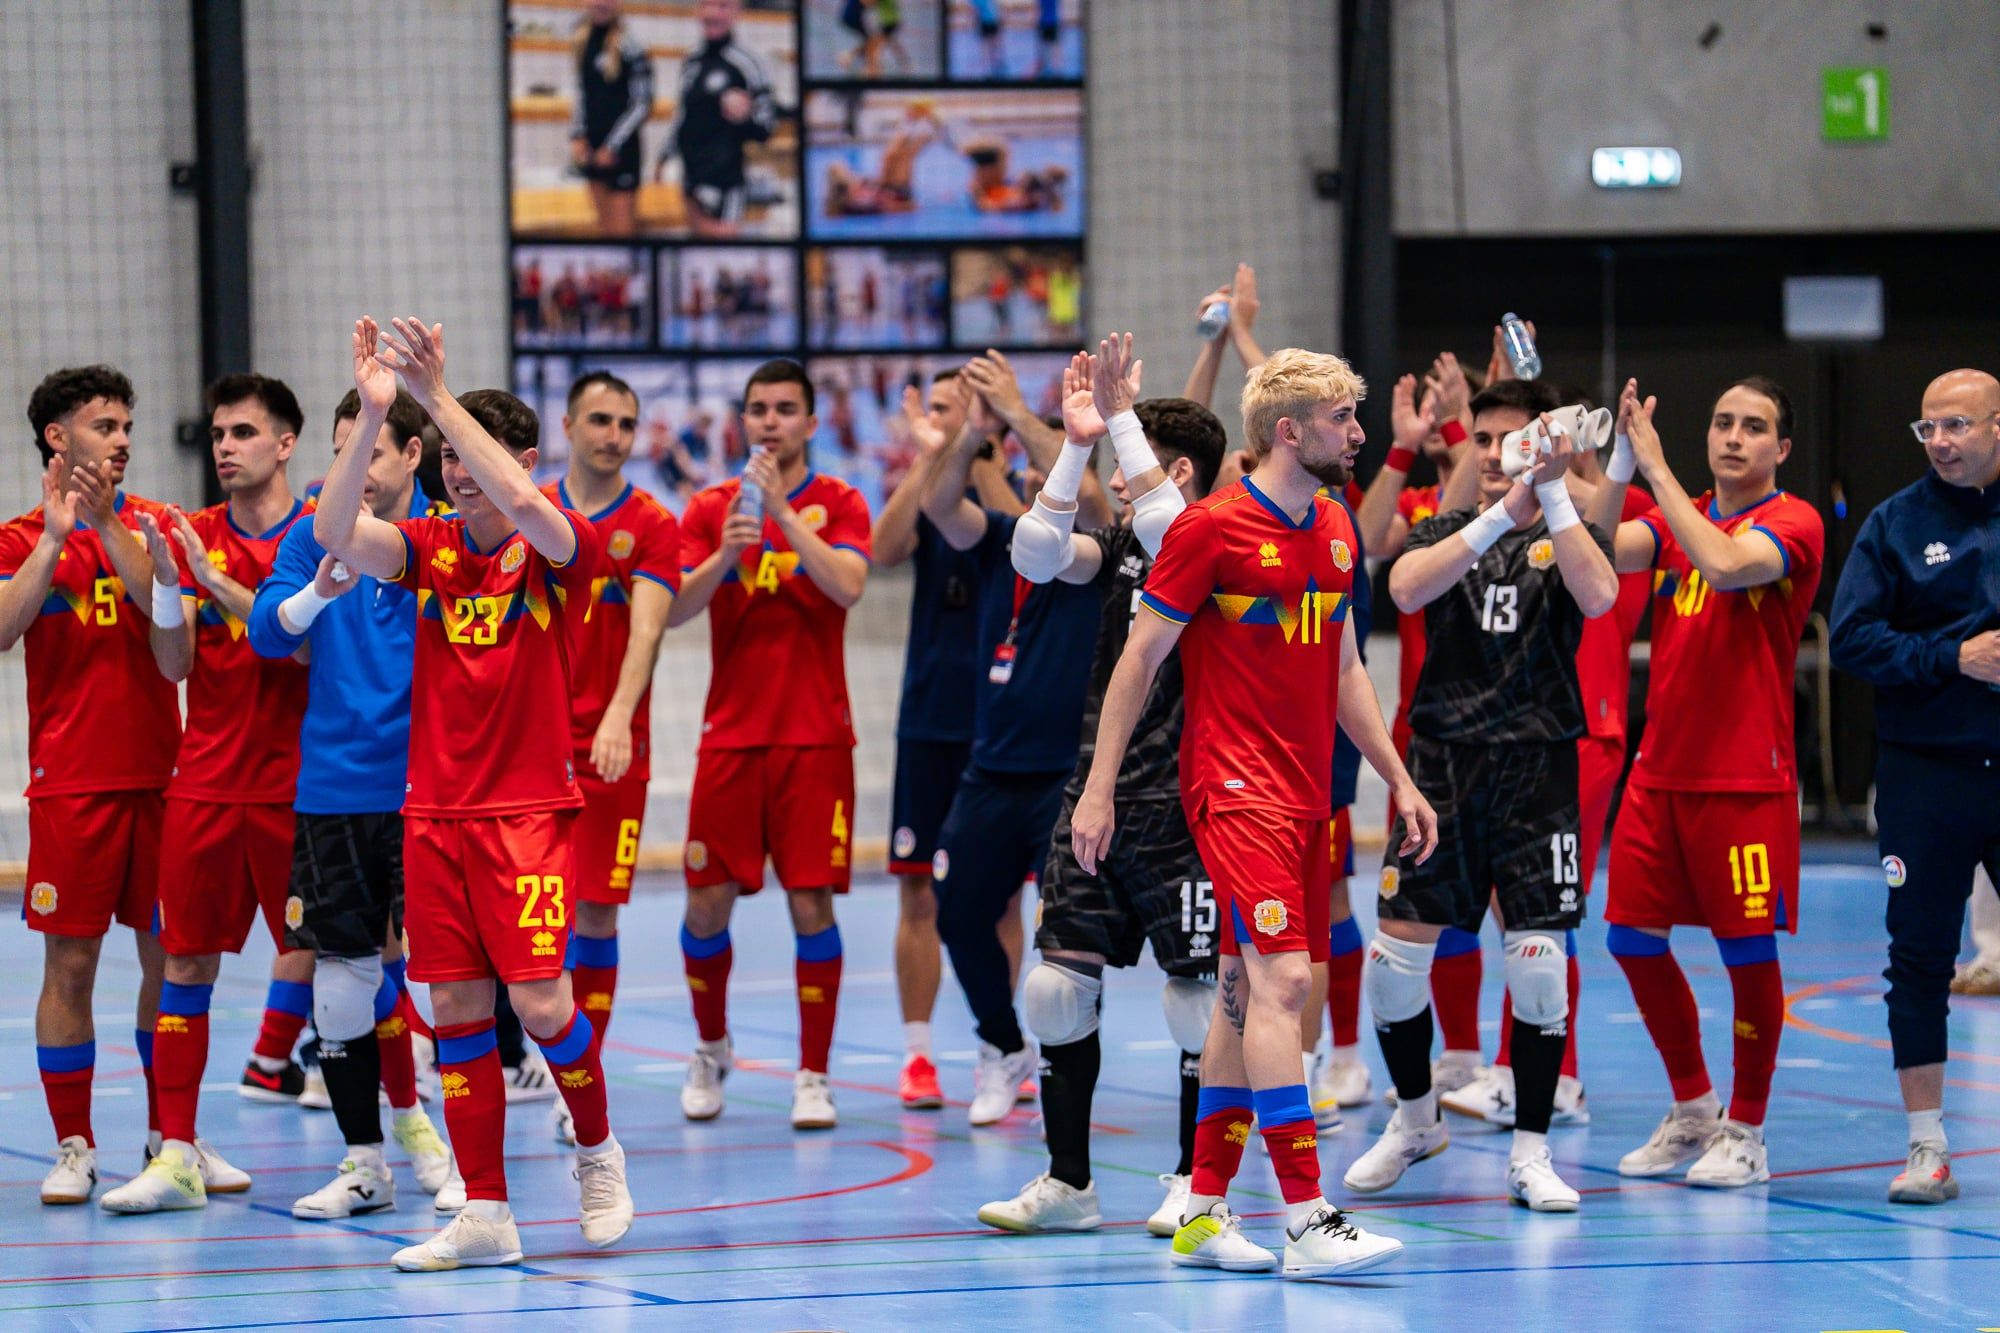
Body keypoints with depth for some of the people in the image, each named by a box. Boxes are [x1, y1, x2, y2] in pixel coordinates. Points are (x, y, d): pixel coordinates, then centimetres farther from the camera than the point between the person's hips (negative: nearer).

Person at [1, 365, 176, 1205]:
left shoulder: (152, 524, 8)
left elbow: (167, 608, -10)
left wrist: (106, 523, -17)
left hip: (159, 774, 2)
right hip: (71, 783, -2)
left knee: (169, 956, 5)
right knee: (70, 963, -2)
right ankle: (73, 1146, 5)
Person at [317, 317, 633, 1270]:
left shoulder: (561, 548, -4)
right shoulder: (427, 547, 7)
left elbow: (521, 501, -27)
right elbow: (333, 531, -11)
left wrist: (437, 394, -28)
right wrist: (372, 411, -22)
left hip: (528, 806, -4)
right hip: (434, 808, 4)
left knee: (538, 999, -11)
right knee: (456, 1007, 3)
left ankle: (597, 1151, 16)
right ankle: (485, 1216, 8)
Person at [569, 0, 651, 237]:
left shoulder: (630, 47, -12)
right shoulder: (584, 42, 8)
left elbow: (642, 105, -11)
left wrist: (613, 146, -11)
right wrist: (577, 136, 7)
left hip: (622, 148, -6)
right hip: (592, 144, 6)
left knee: (623, 226, -7)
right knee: (605, 225, 10)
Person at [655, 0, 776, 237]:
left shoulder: (746, 62, -10)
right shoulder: (692, 61, 13)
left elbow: (767, 122, -9)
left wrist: (745, 119, -30)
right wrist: (664, 155, 29)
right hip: (692, 177, 8)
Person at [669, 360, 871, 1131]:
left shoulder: (837, 504, 2)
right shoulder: (710, 509, 7)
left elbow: (848, 586, -16)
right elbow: (674, 610, -4)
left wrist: (781, 511, -21)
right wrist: (724, 554, -22)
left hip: (815, 739, -2)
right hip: (730, 736, 2)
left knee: (811, 904, -5)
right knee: (708, 902, 0)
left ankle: (813, 1076, 3)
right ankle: (711, 1050, 24)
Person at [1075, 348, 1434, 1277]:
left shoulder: (1335, 530, 12)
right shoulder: (1212, 527, -10)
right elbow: (1139, 659, -5)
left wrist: (1398, 780, 18)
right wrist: (1099, 789, -7)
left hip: (1307, 796, 8)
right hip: (1235, 790, -8)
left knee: (1250, 992, 9)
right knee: (1279, 981, -17)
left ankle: (1204, 1212, 15)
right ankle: (1307, 1220, -20)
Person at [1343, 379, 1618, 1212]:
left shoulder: (1566, 538, 5)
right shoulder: (1443, 533, 9)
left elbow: (1598, 596, -19)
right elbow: (1407, 589, -16)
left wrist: (1551, 494, -22)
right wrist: (1499, 515, -25)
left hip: (1538, 771, -2)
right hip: (1444, 763, 2)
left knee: (1539, 961, -7)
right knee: (1396, 952, -1)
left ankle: (1530, 1152, 4)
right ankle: (1415, 1119, 22)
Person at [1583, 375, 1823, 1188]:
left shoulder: (1792, 523, -6)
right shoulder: (1678, 518, 12)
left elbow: (1725, 565, -26)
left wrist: (1656, 466, -22)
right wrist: (1622, 462, -17)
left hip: (1746, 779, -6)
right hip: (1659, 771, 6)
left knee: (1748, 951, -3)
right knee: (1632, 938, 6)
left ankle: (1745, 1133, 10)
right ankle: (1693, 1112, 23)